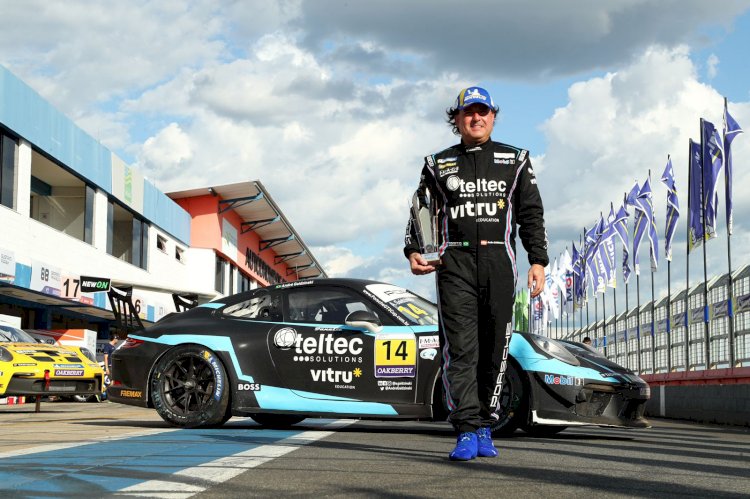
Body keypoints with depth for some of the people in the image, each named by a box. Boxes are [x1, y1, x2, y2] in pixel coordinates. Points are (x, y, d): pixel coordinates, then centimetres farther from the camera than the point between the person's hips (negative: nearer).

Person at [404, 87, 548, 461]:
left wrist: (538, 261, 1)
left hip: (499, 262, 1)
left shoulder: (515, 161, 15)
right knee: (460, 349, -11)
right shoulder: (439, 165, 16)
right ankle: (466, 433, -14)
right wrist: (413, 251, -4)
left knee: (494, 350, 2)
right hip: (454, 263, -1)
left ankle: (485, 428, 11)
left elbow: (531, 215, 11)